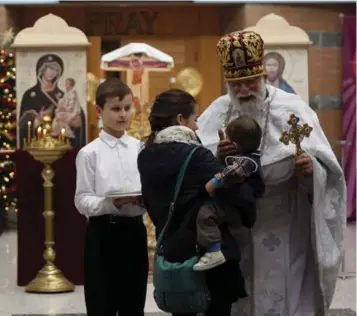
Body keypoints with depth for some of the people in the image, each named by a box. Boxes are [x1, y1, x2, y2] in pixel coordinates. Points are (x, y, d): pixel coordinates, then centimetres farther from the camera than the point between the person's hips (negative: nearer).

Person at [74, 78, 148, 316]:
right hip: (102, 232, -4)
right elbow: (82, 201, -8)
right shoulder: (89, 153, -4)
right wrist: (111, 203, -24)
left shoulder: (140, 149, 7)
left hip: (135, 230, 4)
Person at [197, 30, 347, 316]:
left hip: (282, 229, -2)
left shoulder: (292, 109, -4)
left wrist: (311, 168, -28)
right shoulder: (215, 114, 5)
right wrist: (216, 158, -23)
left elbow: (325, 166, -6)